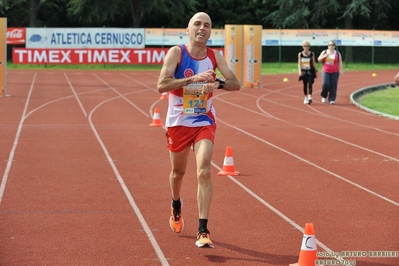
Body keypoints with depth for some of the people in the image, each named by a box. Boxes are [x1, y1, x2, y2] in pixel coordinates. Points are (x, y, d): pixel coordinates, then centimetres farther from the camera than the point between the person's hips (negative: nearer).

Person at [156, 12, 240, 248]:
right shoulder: (176, 53, -11)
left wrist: (218, 83, -30)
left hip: (204, 122, 1)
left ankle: (203, 231, -16)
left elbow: (236, 83, -9)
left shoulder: (215, 56, -2)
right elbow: (161, 85, -23)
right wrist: (193, 78, -34)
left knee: (204, 171, -17)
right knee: (178, 171, 17)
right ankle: (176, 206, 50)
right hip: (178, 122, 0)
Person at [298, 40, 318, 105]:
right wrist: (299, 71, -12)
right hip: (304, 71, 1)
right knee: (305, 85, 9)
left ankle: (310, 97, -23)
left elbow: (314, 62, 6)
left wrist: (316, 70, 8)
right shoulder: (300, 54, 1)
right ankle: (306, 98, 21)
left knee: (310, 84, -13)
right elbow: (299, 63, -1)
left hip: (310, 71, -1)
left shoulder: (312, 54, 1)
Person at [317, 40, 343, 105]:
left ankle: (332, 99, 3)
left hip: (335, 72, 0)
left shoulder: (338, 53, 4)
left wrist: (341, 70, -7)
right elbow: (319, 60, 8)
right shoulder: (324, 52, 6)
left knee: (333, 86, -4)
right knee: (325, 84, -12)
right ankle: (324, 96, 13)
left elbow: (340, 62, 3)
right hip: (325, 72, 0)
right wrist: (324, 56, -11)